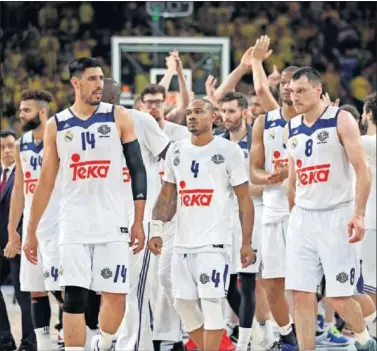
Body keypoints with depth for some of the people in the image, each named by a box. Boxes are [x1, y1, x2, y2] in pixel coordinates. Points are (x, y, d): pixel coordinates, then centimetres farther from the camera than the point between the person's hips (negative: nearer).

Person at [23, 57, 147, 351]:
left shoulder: (119, 117, 2)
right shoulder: (56, 125, 6)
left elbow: (137, 169, 2)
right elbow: (46, 181, 11)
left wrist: (139, 222, -3)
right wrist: (31, 231, 10)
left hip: (113, 224, -1)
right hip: (74, 225, 1)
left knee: (116, 295, -1)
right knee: (73, 298, -5)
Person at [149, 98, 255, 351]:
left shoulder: (229, 151, -3)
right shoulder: (176, 151, 12)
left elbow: (244, 200, -2)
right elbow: (166, 195, 16)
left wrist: (247, 243, -7)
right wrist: (157, 231, 3)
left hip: (214, 243, -5)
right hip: (183, 243, 5)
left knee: (210, 302, -12)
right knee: (184, 303, 5)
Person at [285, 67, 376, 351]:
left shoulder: (341, 120, -6)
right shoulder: (292, 129, 11)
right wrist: (293, 214, 16)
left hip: (336, 216, -5)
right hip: (302, 218, 5)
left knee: (339, 297, -6)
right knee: (302, 295, -1)